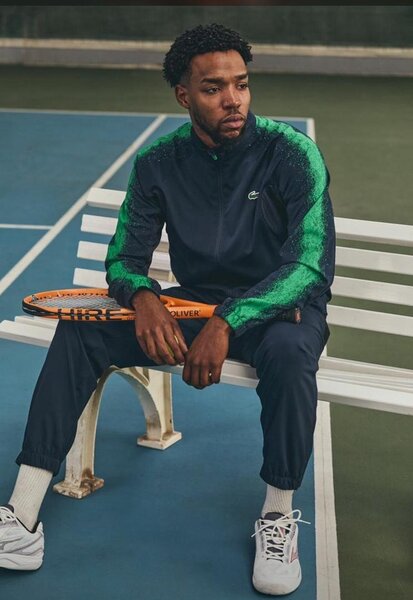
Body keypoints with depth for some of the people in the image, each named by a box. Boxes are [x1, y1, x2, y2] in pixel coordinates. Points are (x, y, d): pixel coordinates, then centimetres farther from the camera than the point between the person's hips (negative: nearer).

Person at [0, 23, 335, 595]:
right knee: (80, 329, -16)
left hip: (281, 307, -3)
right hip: (194, 305, 4)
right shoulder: (158, 163, -2)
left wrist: (227, 323, -35)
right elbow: (124, 258, 1)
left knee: (289, 351, -39)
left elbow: (311, 264, -23)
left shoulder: (291, 152, -14)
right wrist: (143, 296, -25)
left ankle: (279, 516, -14)